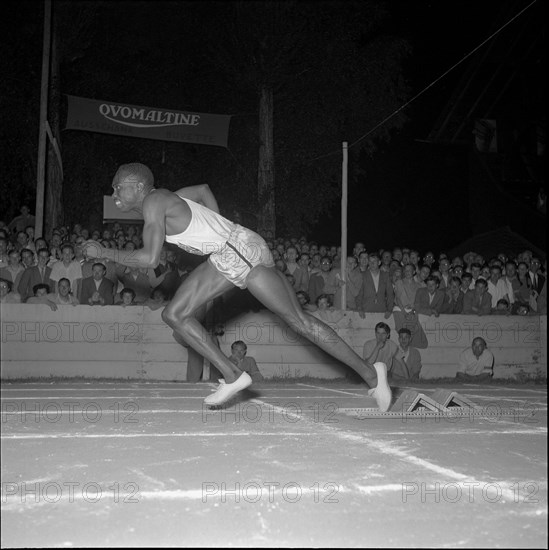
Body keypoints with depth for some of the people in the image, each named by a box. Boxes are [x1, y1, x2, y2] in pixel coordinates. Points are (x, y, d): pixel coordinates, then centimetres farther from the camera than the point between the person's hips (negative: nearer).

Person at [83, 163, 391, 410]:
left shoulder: (154, 201, -13)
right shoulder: (164, 199, 14)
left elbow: (150, 258, -23)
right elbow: (203, 189, 32)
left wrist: (105, 253, -10)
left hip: (241, 252, -10)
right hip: (226, 256, 10)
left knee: (297, 319, -6)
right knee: (175, 315, 5)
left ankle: (370, 374, 4)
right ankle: (233, 377, 6)